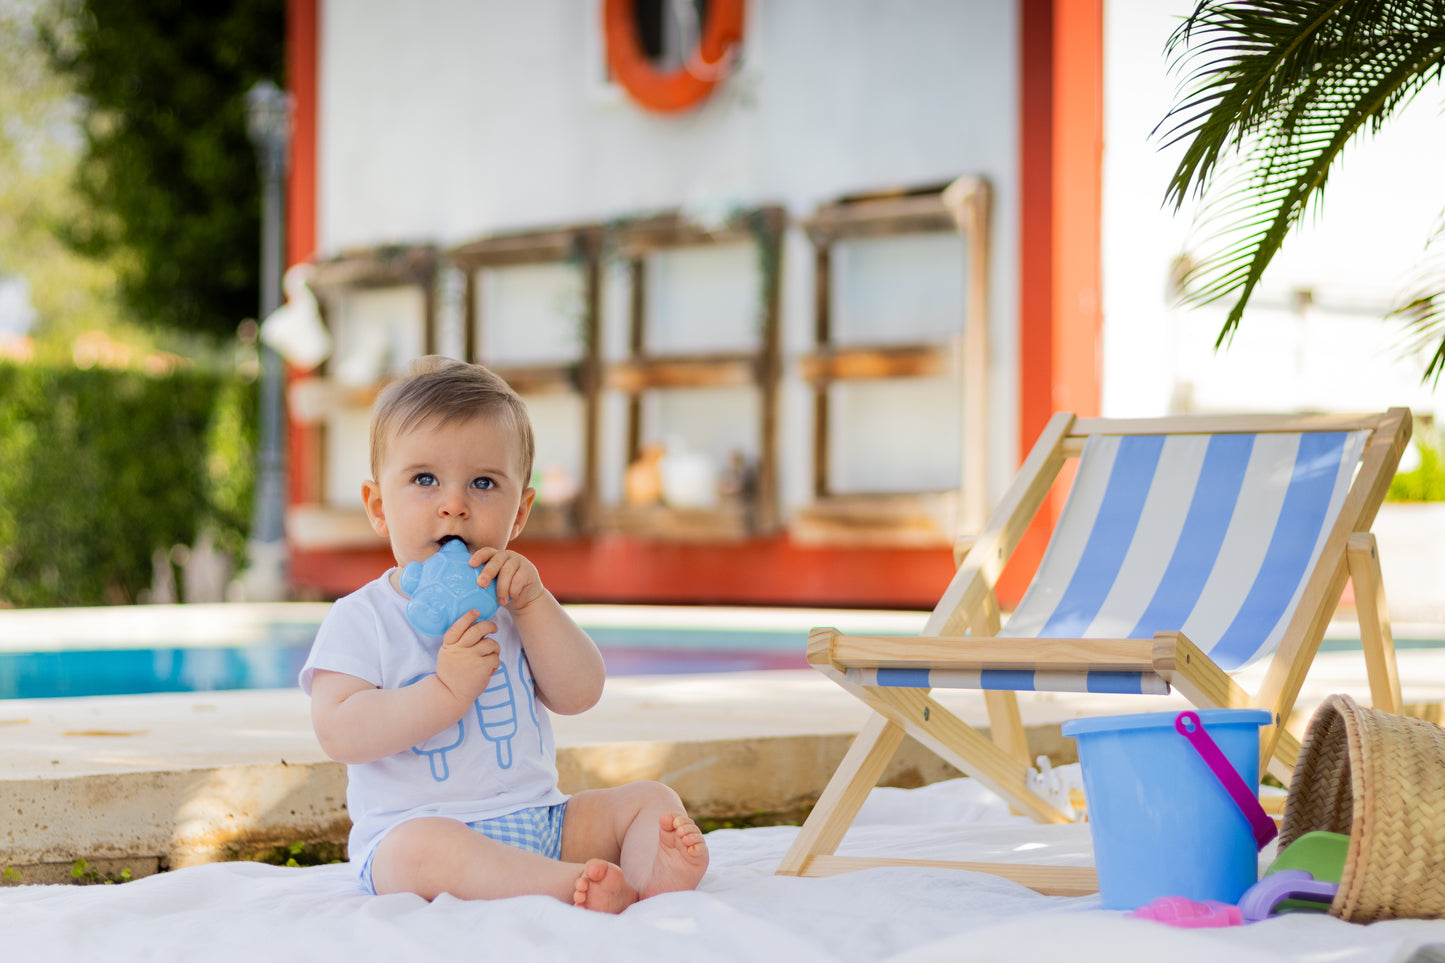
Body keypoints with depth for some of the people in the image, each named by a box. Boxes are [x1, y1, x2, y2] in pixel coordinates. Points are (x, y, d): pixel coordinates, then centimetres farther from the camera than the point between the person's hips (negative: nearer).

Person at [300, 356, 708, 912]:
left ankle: (653, 877, -38)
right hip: (418, 822, -6)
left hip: (539, 822, 6)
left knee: (651, 799, -6)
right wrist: (445, 692, -24)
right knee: (418, 848, -38)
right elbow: (338, 733, -16)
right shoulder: (360, 620, -4)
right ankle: (575, 887, -50)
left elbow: (579, 694, 3)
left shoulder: (510, 606, 12)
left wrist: (533, 602, -9)